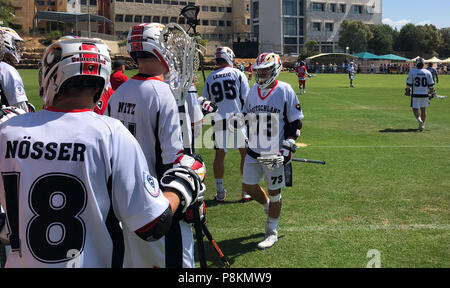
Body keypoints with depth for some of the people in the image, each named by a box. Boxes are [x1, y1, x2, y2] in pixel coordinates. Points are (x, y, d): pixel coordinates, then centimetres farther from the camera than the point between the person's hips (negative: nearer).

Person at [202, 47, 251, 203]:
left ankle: (220, 193, 14)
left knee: (219, 155, 9)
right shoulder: (238, 74, 0)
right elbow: (246, 99, -2)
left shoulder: (210, 78, 7)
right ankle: (247, 191, 11)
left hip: (219, 121, 2)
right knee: (245, 153, 8)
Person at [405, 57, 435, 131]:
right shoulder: (428, 72, 0)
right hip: (425, 94, 2)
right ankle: (422, 125, 17)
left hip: (415, 94, -2)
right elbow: (431, 85, 2)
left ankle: (419, 120, -23)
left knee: (415, 109, 4)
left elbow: (409, 84, -4)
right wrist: (432, 93, 13)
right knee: (423, 109, 13)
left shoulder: (412, 72, -6)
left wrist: (408, 92, 10)